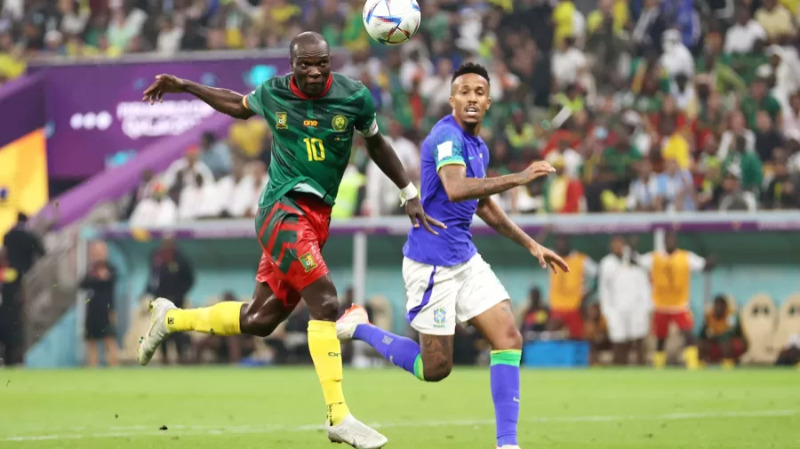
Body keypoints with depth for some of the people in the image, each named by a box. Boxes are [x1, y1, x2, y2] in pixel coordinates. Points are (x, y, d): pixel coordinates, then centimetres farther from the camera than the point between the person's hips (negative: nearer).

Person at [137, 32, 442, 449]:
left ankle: (172, 318, 32)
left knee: (259, 320, 9)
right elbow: (239, 105, 20)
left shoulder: (354, 97, -1)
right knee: (325, 302, -21)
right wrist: (185, 87, 16)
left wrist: (410, 195, 12)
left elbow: (377, 144, 15)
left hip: (318, 216, 4)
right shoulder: (272, 93, -3)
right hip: (283, 209, -4)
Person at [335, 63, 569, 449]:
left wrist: (532, 246, 23)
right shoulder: (447, 136, -18)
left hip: (465, 258, 8)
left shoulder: (479, 147, 11)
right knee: (435, 368, -1)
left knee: (509, 338, -6)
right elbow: (456, 189, -37)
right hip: (432, 263, -8)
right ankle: (359, 328, 21)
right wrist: (518, 178, -39)